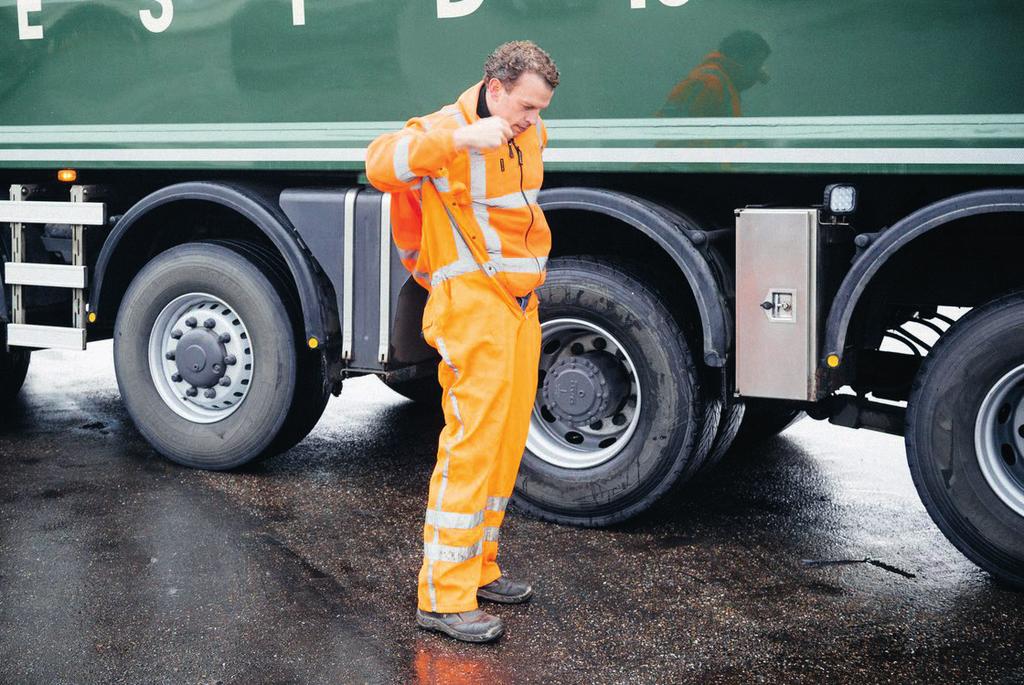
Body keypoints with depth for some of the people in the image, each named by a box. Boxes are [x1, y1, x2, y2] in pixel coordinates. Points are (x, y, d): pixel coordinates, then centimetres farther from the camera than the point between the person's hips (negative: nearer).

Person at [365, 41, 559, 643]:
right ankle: (444, 598, -11)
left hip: (521, 303, 9)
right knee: (471, 444, -13)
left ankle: (478, 569, 24)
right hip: (471, 302, -9)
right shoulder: (445, 131, -12)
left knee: (508, 441, 12)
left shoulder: (531, 134, 14)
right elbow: (382, 165, -34)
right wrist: (460, 138, -42)